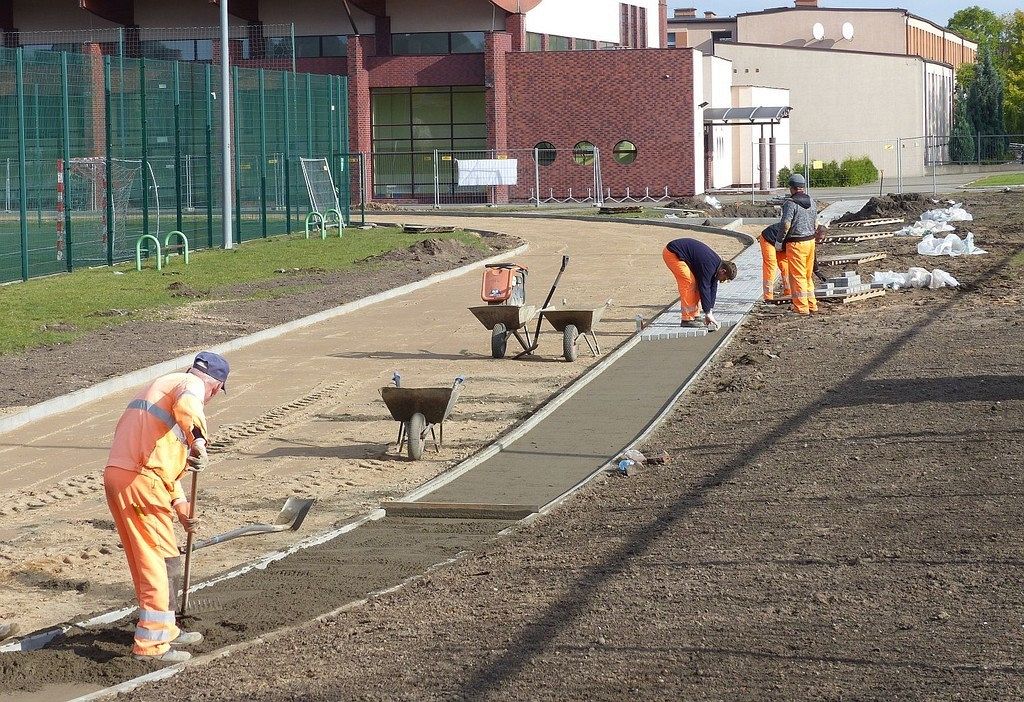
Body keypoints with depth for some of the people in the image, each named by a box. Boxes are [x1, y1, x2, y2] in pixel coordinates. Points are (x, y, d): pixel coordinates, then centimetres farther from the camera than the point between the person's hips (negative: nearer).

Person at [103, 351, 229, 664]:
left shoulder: (160, 385, 30)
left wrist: (179, 504, 25)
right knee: (163, 561, -4)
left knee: (145, 561, 19)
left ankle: (165, 631, 30)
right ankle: (151, 644, -4)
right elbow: (186, 406, -29)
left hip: (116, 475, 10)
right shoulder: (190, 384, 1)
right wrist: (198, 441, -38)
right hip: (141, 482, -10)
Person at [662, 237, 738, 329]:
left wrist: (710, 311, 4)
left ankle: (694, 316, 13)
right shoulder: (708, 266, -25)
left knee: (695, 283, 8)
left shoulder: (717, 262, 4)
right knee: (689, 283, -15)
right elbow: (704, 288, -24)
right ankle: (687, 319, -12)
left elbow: (712, 289, 7)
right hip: (672, 253, -10)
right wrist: (708, 313, -18)